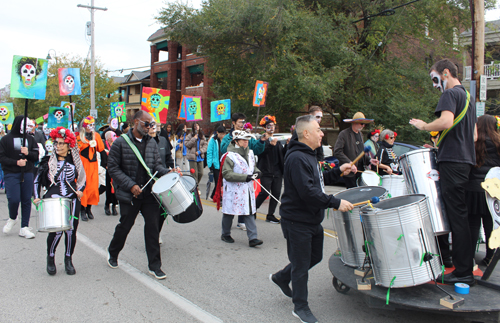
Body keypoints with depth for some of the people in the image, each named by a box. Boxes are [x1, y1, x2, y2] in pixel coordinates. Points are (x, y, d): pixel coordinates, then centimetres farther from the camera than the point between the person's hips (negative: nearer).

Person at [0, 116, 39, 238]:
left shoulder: (30, 139, 11)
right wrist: (16, 162, -15)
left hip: (27, 174, 3)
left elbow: (36, 156, 8)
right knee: (14, 199, -11)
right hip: (11, 174, -3)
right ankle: (12, 218, 21)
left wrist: (28, 153, -11)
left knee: (27, 200, 2)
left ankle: (24, 227, 11)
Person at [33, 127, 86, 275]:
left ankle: (68, 260, 19)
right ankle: (50, 257, 17)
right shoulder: (48, 162, 4)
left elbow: (82, 179, 18)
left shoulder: (74, 162, 7)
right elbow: (37, 181, 12)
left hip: (72, 201, 1)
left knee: (71, 230, -2)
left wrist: (80, 190, 0)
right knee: (56, 231, -11)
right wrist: (37, 197, 1)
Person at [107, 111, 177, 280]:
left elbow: (156, 164, 9)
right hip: (129, 195, -3)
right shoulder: (120, 143, -6)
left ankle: (154, 266, 12)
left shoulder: (152, 142, 7)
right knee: (125, 226, 11)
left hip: (149, 193, 3)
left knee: (153, 226, 1)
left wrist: (168, 172, -12)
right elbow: (113, 168, -8)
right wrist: (131, 185, -15)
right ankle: (112, 254, 40)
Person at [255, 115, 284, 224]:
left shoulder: (278, 141, 19)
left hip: (277, 171, 6)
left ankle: (270, 215, 11)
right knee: (265, 192, -11)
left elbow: (282, 155, 18)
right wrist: (271, 145, -31)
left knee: (276, 193, 3)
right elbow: (261, 153, -18)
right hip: (266, 171, -6)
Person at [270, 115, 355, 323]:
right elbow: (308, 191, -30)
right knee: (301, 265, 4)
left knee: (315, 257, 21)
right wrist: (336, 203, -27)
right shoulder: (297, 158, -23)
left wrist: (339, 172, 9)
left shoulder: (309, 155, 12)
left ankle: (281, 278, 39)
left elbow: (318, 180, 21)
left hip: (313, 219, 10)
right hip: (297, 222, -10)